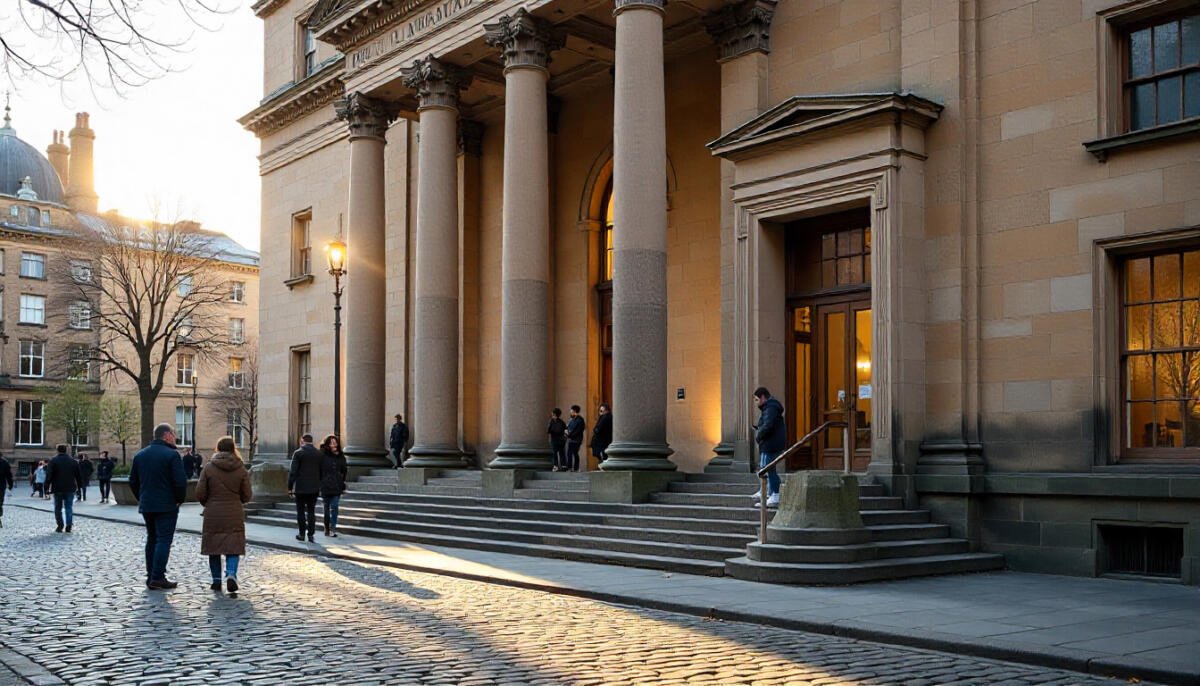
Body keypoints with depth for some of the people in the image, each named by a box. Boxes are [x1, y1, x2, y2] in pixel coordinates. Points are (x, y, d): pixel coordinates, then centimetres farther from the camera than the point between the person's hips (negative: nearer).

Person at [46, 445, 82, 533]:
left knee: (58, 508, 10)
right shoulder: (73, 461, 4)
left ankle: (60, 526, 7)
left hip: (58, 489, -2)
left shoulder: (53, 461, -5)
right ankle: (69, 526, -3)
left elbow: (49, 475, -10)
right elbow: (79, 476, 8)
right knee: (69, 507, 6)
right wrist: (78, 486, 16)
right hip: (70, 489, 2)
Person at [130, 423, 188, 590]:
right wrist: (180, 499, -4)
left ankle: (150, 576, 18)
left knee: (152, 539, 16)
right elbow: (180, 481, -18)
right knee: (164, 540, -4)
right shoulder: (171, 454, -12)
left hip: (146, 506, 7)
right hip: (166, 506, -7)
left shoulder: (140, 455, 11)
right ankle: (157, 578, -8)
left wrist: (142, 498, 20)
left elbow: (133, 481, 15)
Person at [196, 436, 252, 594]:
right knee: (233, 547, 3)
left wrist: (208, 504, 14)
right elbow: (247, 495, 0)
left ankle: (216, 579, 14)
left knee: (213, 546, 12)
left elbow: (200, 493, -5)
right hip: (234, 515, 0)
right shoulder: (241, 469, -2)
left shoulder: (208, 467, -4)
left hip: (213, 514, 0)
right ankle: (231, 574, -19)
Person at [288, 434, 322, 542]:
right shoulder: (319, 453, 2)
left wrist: (290, 487, -4)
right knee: (311, 511, 8)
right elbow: (322, 472, 6)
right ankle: (311, 535, 7)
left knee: (300, 511, 8)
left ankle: (302, 534, 11)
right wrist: (320, 485, 15)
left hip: (300, 488, -3)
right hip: (314, 488, 3)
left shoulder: (298, 453, -8)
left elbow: (293, 471, -10)